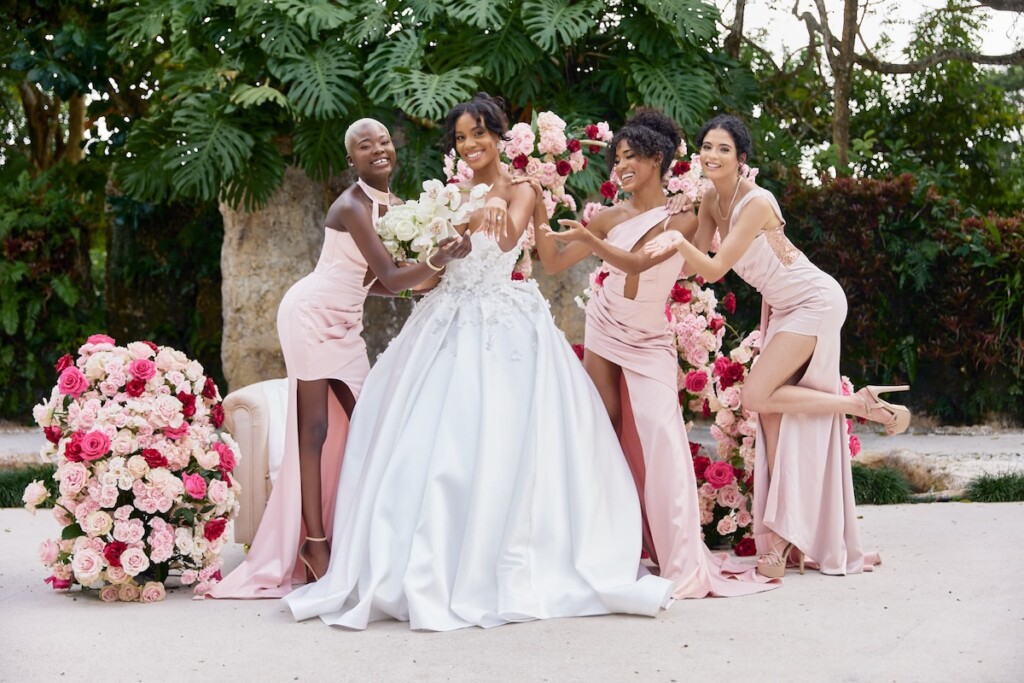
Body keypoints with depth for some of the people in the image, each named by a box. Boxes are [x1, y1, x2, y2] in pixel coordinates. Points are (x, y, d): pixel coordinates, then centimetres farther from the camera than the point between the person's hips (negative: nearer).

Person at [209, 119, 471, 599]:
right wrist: (440, 260, -37)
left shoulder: (394, 206, 7)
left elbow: (375, 281, 8)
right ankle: (314, 544, -3)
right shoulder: (352, 206, -19)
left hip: (346, 324, 9)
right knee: (315, 428, -6)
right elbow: (389, 278, -25)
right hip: (313, 314, -9)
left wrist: (430, 270, -5)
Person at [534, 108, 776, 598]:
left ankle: (683, 562, -17)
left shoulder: (681, 218, -6)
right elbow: (554, 262, 3)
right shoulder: (612, 217, 2)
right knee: (608, 433, -1)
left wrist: (591, 240, -34)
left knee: (659, 436, -15)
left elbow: (639, 262, -22)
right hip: (605, 331, 3)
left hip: (650, 342, -3)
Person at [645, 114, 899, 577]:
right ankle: (782, 538, 4)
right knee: (773, 412, 2)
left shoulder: (756, 203, -26)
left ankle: (866, 405, -1)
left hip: (814, 302, -8)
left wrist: (679, 241, -46)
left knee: (756, 396, -16)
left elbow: (716, 268, -32)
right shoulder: (711, 199, -1)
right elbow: (697, 264, 0)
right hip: (780, 308, 8)